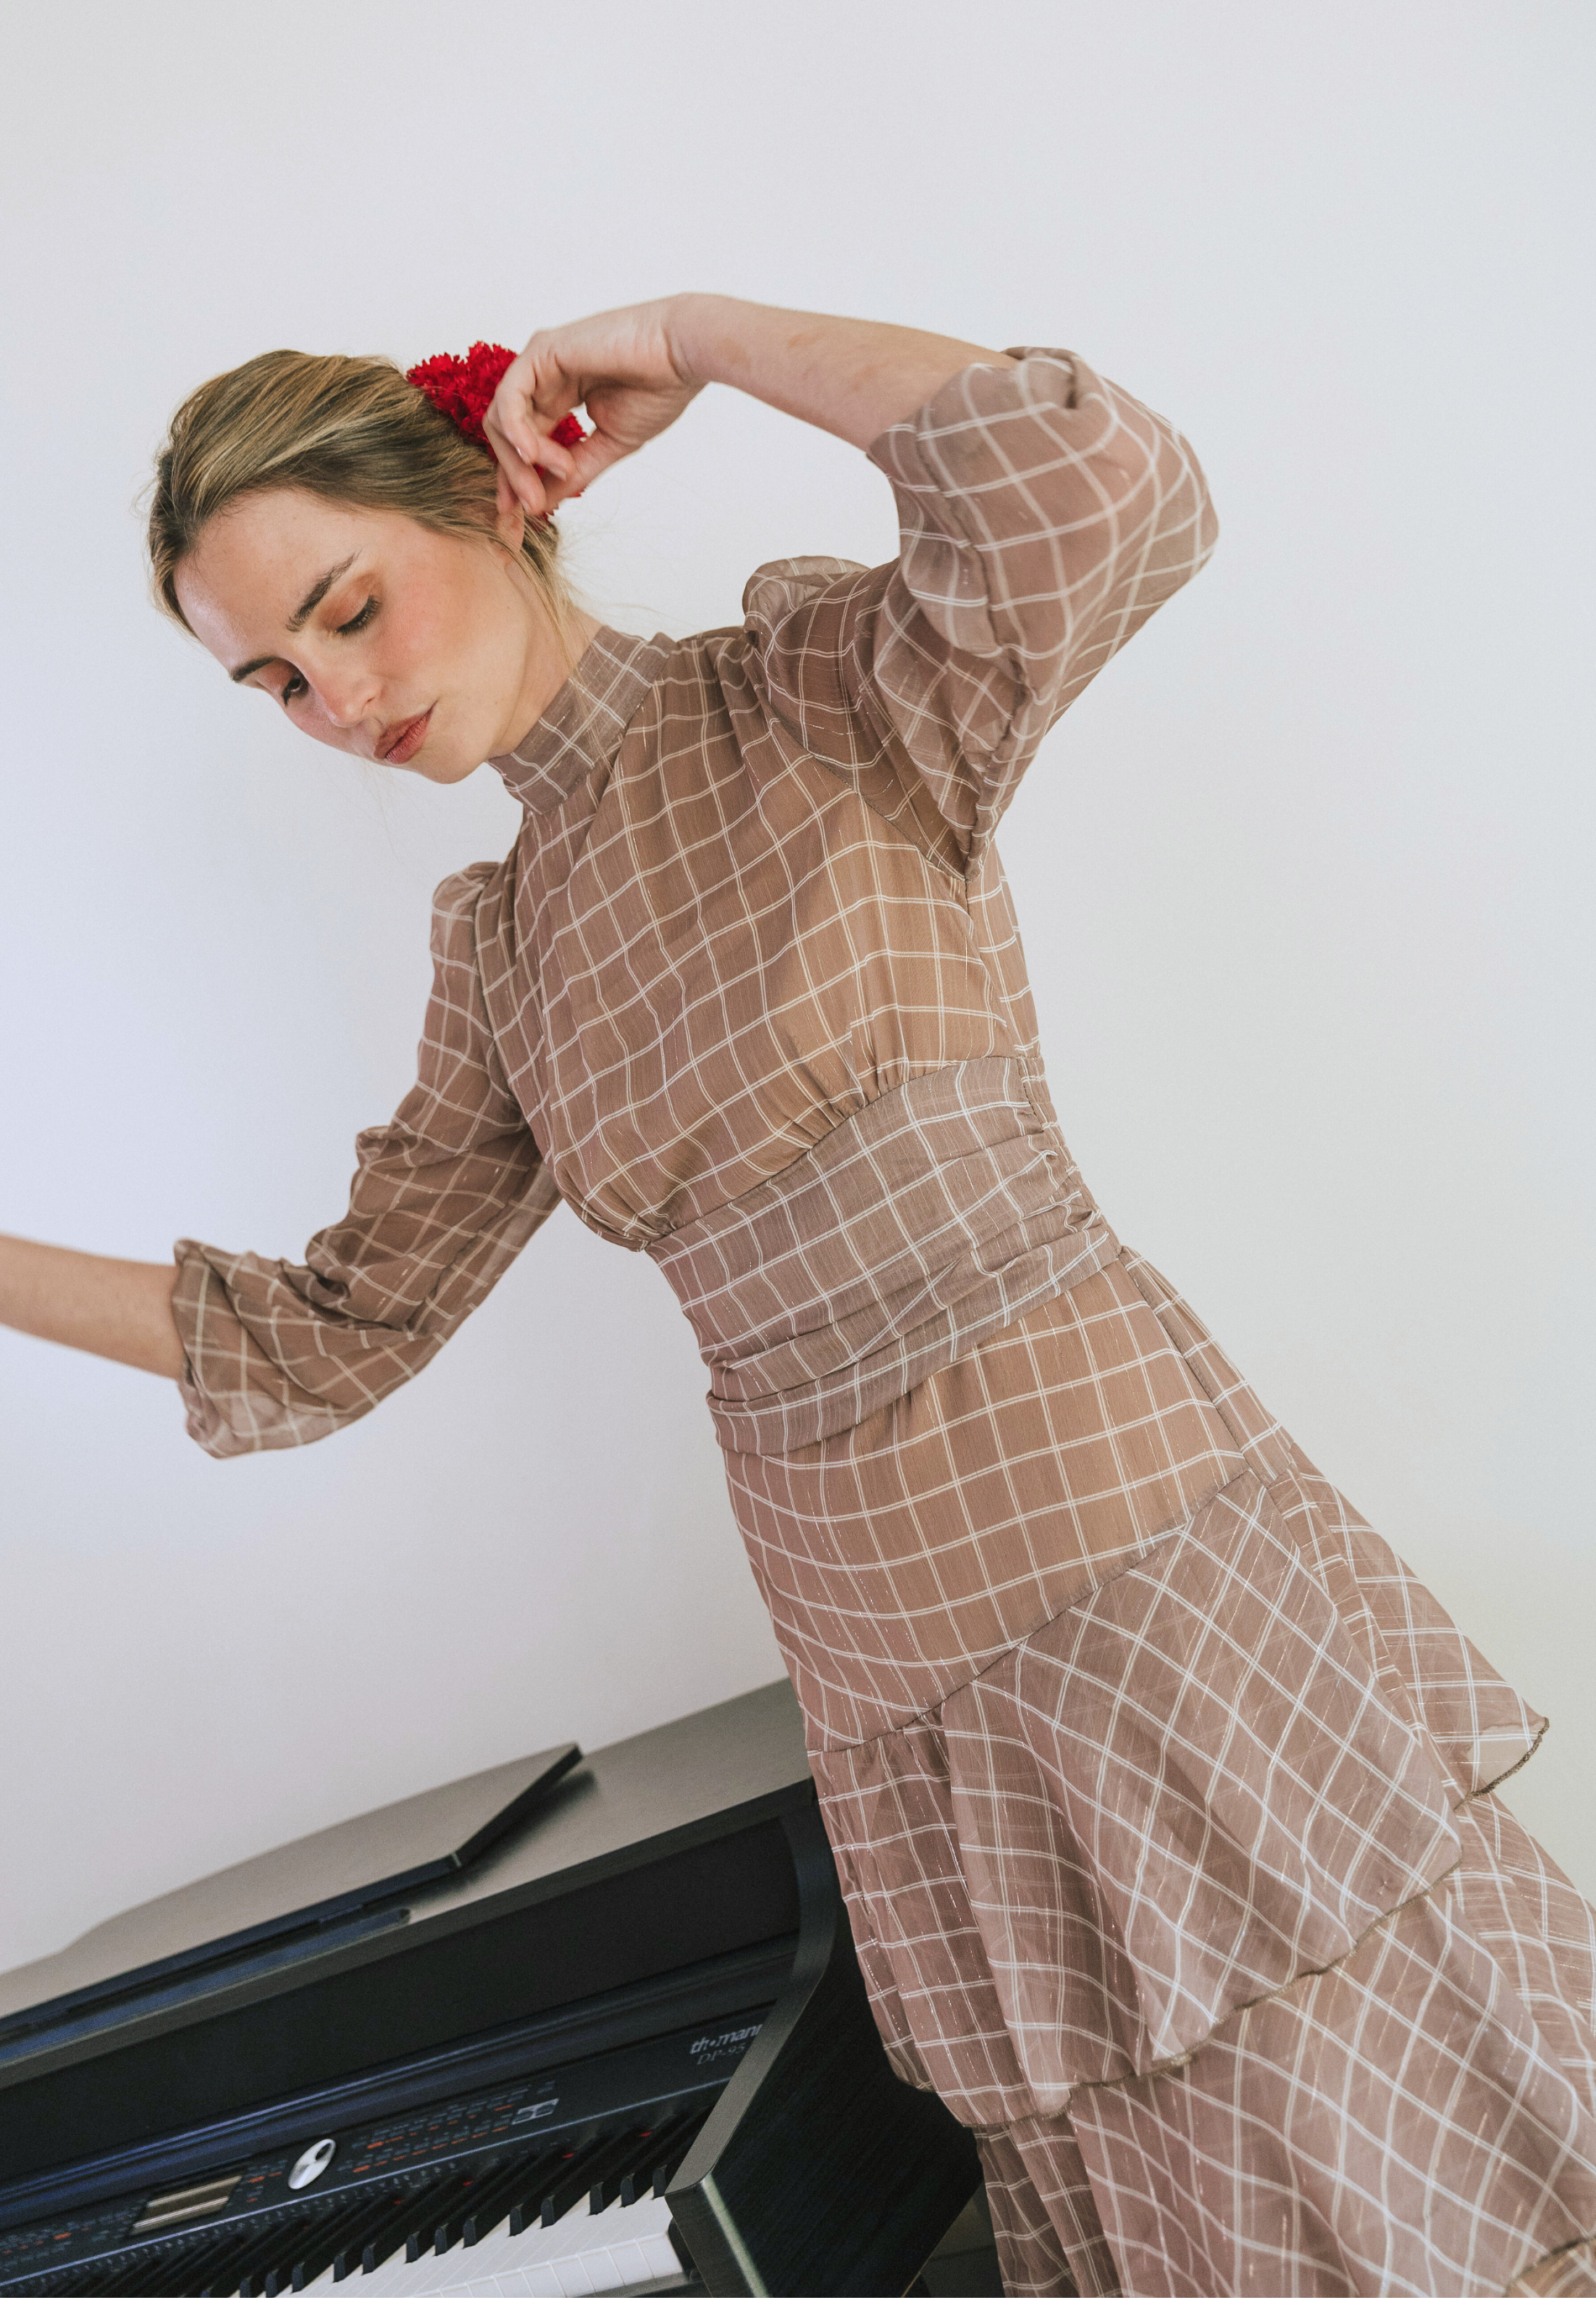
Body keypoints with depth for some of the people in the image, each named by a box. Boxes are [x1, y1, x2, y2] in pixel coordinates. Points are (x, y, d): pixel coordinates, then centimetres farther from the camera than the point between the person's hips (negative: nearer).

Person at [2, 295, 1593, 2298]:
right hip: (888, 1667, 5)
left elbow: (1108, 496, -25)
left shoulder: (825, 695, -4)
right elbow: (332, 1337, 17)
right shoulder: (497, 948, 10)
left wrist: (695, 339, -12)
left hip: (1137, 1549, -4)